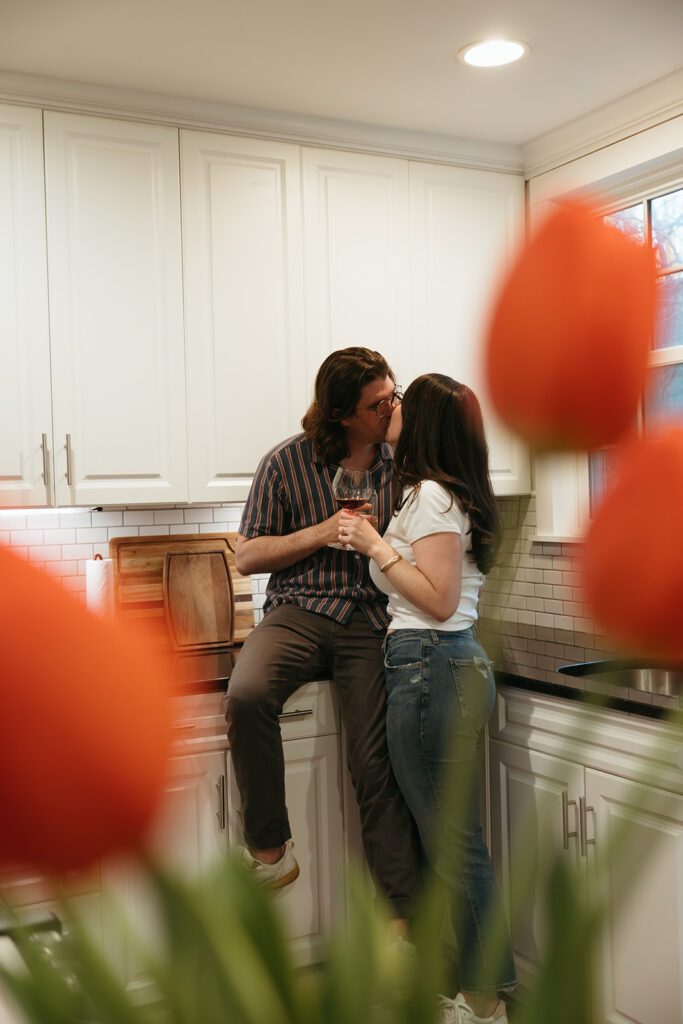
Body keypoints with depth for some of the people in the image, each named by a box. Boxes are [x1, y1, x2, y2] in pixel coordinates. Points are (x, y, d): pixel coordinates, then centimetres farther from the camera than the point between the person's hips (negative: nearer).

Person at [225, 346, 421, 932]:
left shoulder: (401, 462, 9)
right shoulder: (287, 464, 2)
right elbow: (247, 556, 3)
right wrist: (321, 533, -9)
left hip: (372, 623, 1)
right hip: (299, 612, -1)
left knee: (378, 766, -6)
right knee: (247, 696, -31)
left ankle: (405, 915, 6)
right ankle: (269, 846, -14)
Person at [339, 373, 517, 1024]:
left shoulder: (430, 494, -13)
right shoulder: (444, 492, 17)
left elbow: (438, 600, -19)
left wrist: (376, 547, -14)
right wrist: (376, 540, 20)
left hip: (430, 667, -10)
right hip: (455, 663, 10)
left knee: (453, 843, -1)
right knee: (452, 839, 16)